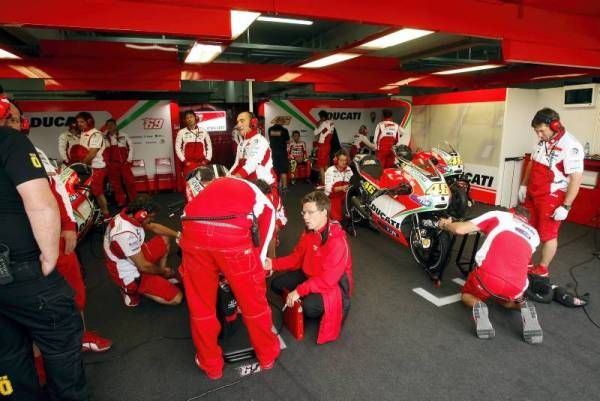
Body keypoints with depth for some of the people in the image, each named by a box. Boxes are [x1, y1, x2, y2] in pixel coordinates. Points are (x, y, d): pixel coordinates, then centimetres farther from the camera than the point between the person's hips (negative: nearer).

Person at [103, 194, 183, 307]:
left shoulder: (127, 215, -9)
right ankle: (131, 290, 2)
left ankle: (160, 276, 16)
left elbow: (154, 227, 8)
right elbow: (143, 266, -25)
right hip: (129, 274, -9)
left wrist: (178, 235, -1)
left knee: (165, 239, 14)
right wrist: (163, 271, -7)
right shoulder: (127, 234, -36)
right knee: (176, 298, -11)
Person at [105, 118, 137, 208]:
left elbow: (131, 146, 7)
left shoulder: (123, 135, 8)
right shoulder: (105, 138, 8)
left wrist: (129, 159, -1)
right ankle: (121, 202, 13)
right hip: (112, 164, 1)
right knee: (116, 184, 5)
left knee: (130, 181, -5)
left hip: (124, 162, -1)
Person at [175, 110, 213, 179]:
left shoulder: (203, 131, 9)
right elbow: (177, 148, 4)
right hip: (188, 164, -1)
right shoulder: (181, 132, 4)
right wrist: (184, 161, -5)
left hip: (202, 163, 1)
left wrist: (207, 159, 2)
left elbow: (209, 146, 12)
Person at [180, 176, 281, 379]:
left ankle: (211, 364, 42)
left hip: (193, 230, 3)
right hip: (232, 233, -3)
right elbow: (261, 246, 28)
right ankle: (267, 355, 43)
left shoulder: (219, 185, 39)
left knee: (201, 304, 22)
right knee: (253, 300, 20)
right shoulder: (266, 205, 29)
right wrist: (253, 277, 44)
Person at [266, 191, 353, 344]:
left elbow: (327, 279, -32)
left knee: (309, 307, -33)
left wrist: (299, 291, -32)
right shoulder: (309, 232, -4)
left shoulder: (337, 241, -31)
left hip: (334, 284, -8)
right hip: (311, 275, 8)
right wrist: (273, 264, -10)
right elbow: (297, 257, 4)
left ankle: (339, 305, 1)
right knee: (276, 284, 0)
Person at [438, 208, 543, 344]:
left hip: (488, 277, -3)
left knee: (467, 295, 30)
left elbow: (460, 229, 8)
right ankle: (523, 307, 4)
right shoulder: (534, 235, 28)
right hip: (516, 287, 3)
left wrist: (445, 225, 28)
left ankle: (478, 307, -5)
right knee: (506, 300, 39)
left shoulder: (499, 215, 17)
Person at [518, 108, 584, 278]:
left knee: (548, 235, 6)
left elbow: (576, 178, -21)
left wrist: (566, 206, -22)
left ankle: (542, 269, 20)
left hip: (552, 198, -7)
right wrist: (524, 185, 15)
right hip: (533, 195, 7)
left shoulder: (570, 146, -20)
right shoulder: (542, 141, 5)